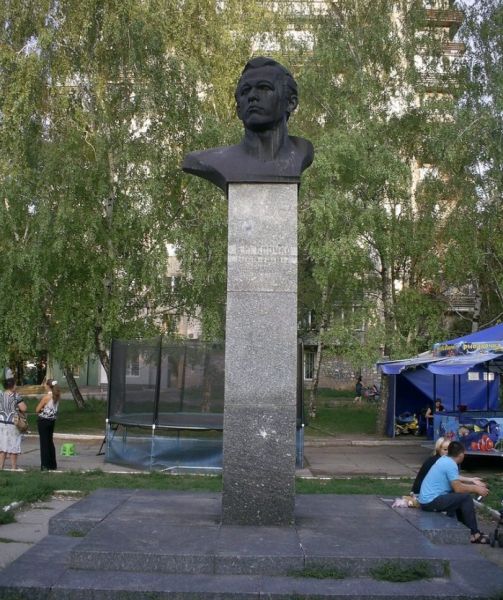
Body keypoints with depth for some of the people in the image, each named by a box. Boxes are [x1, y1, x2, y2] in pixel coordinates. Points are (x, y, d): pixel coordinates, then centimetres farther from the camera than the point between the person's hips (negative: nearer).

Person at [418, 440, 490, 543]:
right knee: (466, 498, -10)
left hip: (427, 499, 10)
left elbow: (456, 482, 20)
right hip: (430, 502, -10)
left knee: (459, 497, 19)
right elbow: (458, 488, -17)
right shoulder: (451, 464, -16)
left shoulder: (444, 459, 10)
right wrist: (476, 489, -3)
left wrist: (474, 485, 21)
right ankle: (474, 534, -3)